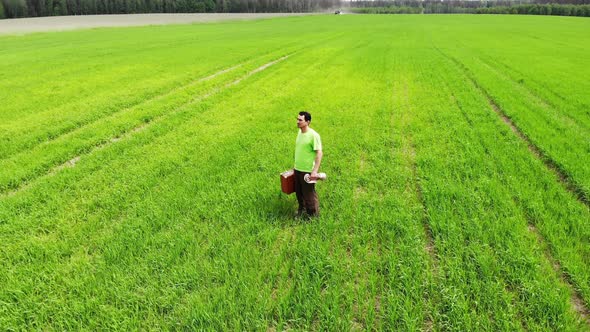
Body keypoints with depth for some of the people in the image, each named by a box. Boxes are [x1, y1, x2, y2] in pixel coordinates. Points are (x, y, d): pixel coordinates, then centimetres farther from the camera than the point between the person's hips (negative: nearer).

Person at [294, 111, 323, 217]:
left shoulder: (313, 135, -19)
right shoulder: (299, 132, 5)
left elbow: (319, 153, -20)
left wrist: (315, 171, -24)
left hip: (308, 171, -7)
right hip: (297, 169, 7)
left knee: (309, 194, 6)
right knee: (299, 192, 20)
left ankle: (313, 214, 25)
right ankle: (302, 209, 43)